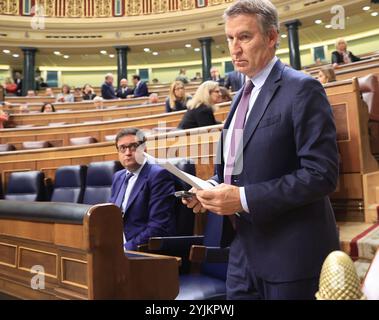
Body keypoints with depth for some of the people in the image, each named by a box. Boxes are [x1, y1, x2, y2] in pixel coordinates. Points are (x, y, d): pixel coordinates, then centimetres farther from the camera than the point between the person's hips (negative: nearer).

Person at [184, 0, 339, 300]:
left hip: (290, 253, -7)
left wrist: (244, 198, -23)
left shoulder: (302, 89, -12)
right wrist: (214, 186, 0)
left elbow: (322, 173, -20)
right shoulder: (242, 95, 12)